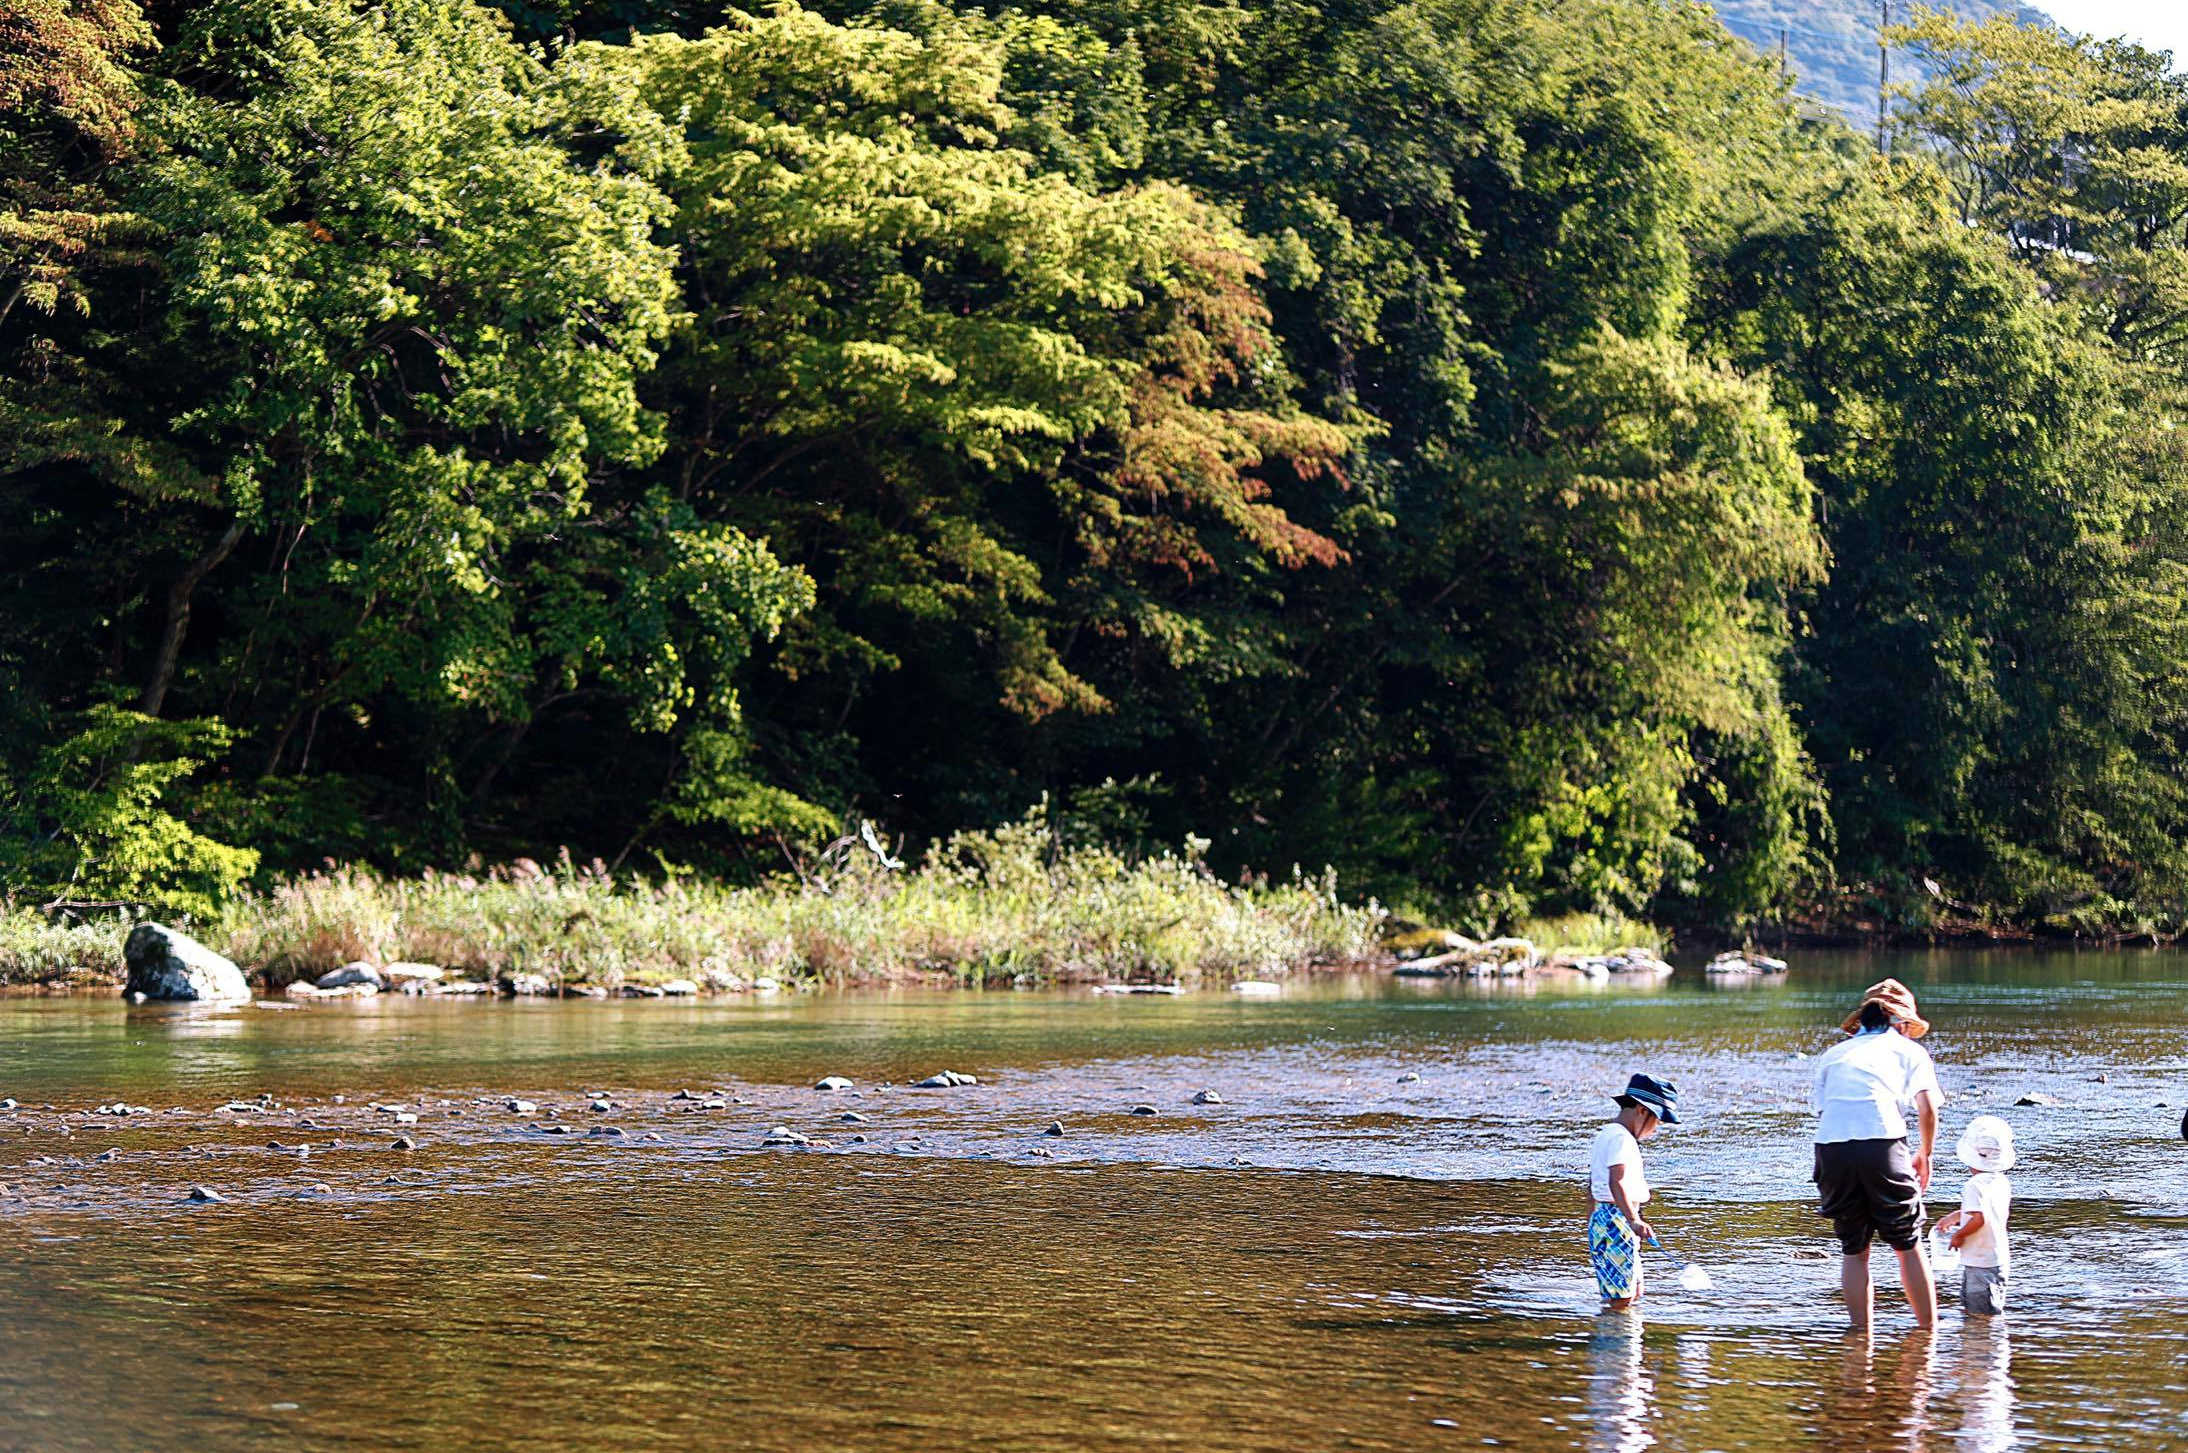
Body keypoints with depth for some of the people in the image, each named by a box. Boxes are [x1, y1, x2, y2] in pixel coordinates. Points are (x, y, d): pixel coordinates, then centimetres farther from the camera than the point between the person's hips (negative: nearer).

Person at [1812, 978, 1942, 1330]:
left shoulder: (1832, 1054, 28)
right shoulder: (1908, 1049, 20)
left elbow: (1821, 1108, 19)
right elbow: (1927, 1107, 5)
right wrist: (1925, 1155, 19)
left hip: (1829, 1144, 2)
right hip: (1882, 1143, -2)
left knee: (1852, 1248, 14)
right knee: (1908, 1244, 11)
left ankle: (1860, 1329, 12)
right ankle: (1929, 1328, 13)